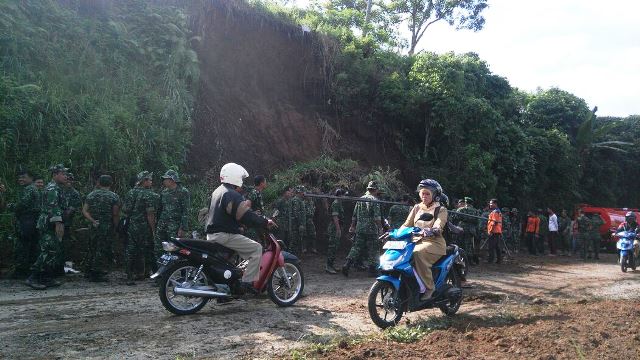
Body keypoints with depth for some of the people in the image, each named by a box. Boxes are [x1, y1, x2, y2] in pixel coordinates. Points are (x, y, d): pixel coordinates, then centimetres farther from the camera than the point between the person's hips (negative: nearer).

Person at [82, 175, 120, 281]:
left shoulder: (91, 195, 8)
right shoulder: (114, 197, -5)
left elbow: (84, 211, -1)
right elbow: (115, 214, -9)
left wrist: (92, 221, -6)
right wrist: (115, 227, 1)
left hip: (94, 226, 5)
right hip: (107, 227, -4)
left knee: (92, 248, 16)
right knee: (102, 250, 1)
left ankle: (88, 271, 23)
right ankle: (96, 274, 3)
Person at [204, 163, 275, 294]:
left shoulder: (217, 192, 18)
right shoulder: (232, 195, -15)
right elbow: (246, 216, -22)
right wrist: (265, 222, -12)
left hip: (212, 234, 10)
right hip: (224, 236, -10)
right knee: (256, 248, -9)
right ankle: (247, 282, -13)